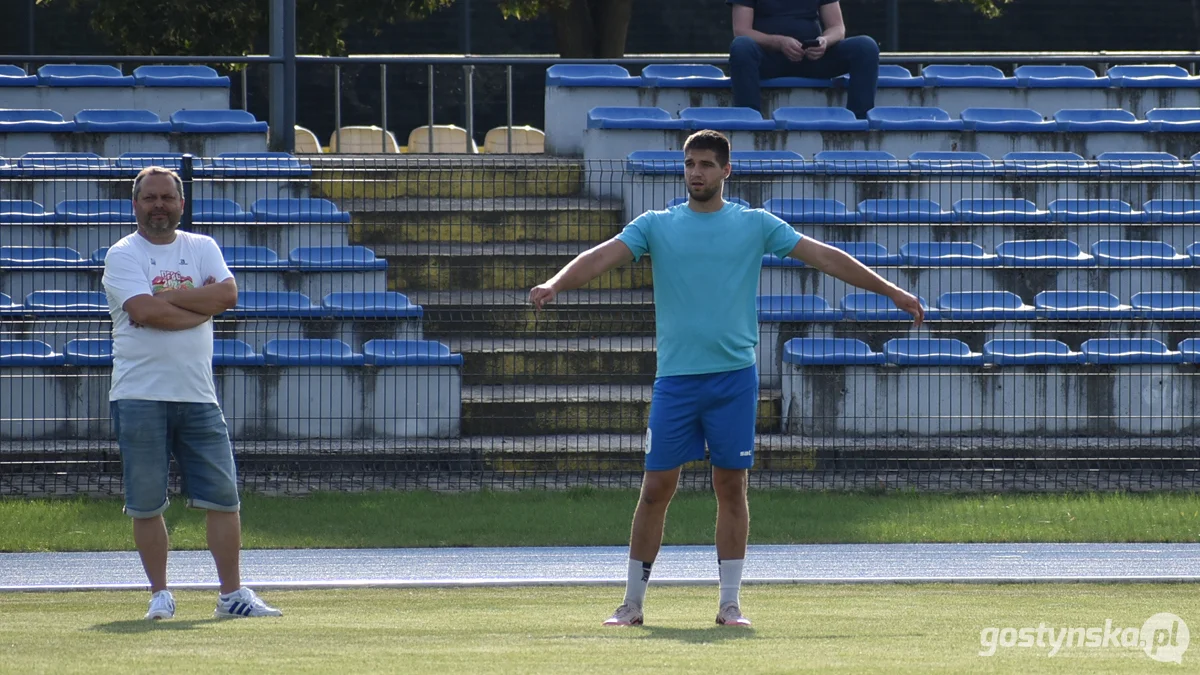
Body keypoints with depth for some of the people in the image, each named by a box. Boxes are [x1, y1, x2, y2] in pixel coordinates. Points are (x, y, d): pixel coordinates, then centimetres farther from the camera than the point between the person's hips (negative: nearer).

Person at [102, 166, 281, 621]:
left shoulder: (202, 249, 13)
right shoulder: (123, 255, 1)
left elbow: (227, 294, -6)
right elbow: (143, 311, -16)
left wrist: (166, 297, -10)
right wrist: (201, 304, -7)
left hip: (198, 395, 3)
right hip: (140, 396, -3)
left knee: (223, 496, 0)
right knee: (146, 503, -1)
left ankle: (232, 594, 4)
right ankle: (160, 594, 10)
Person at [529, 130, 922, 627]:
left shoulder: (755, 225, 6)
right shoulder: (656, 226, 6)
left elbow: (824, 257, 6)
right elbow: (603, 257, -7)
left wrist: (890, 290, 3)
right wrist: (555, 284, -26)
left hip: (734, 376, 0)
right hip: (675, 377, 0)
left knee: (731, 488, 2)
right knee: (656, 488, -1)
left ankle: (729, 603, 9)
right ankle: (633, 602, 8)